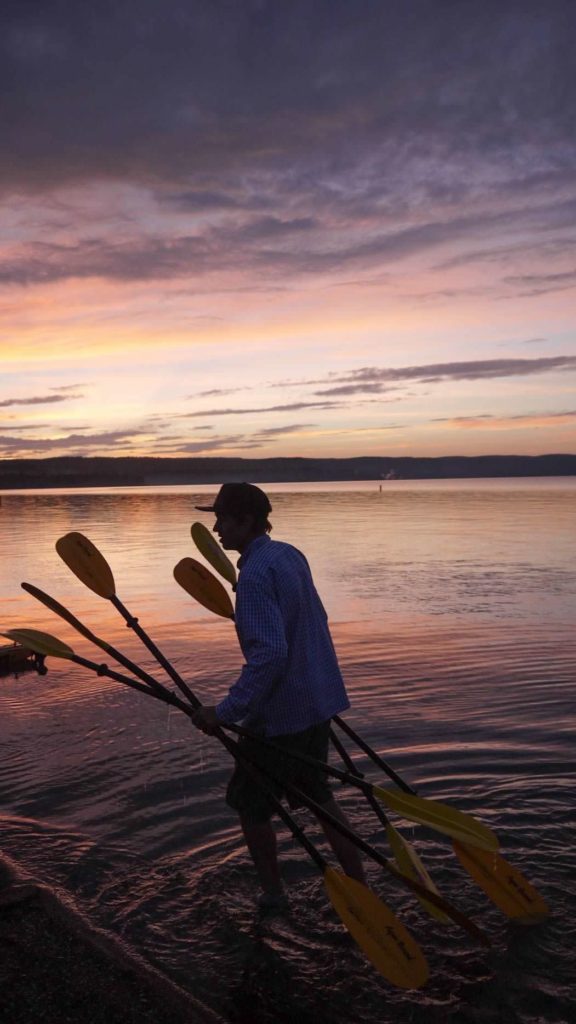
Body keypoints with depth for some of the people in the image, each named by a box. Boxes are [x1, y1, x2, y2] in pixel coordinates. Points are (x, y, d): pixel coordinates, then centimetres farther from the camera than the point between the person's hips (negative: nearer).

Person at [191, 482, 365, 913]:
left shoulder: (255, 575, -24)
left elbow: (269, 654, -32)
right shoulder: (291, 555, 5)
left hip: (280, 712, -9)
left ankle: (273, 895, 30)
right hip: (319, 700, 9)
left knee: (251, 803, 13)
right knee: (318, 793, 22)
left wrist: (227, 711, -27)